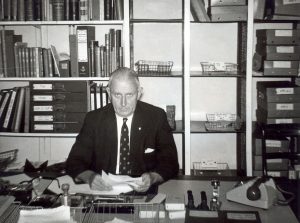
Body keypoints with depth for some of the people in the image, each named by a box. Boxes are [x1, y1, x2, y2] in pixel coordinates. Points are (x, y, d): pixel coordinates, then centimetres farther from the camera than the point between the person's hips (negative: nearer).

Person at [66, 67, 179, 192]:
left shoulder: (156, 117, 0)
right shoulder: (94, 119, 3)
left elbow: (170, 164, -1)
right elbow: (74, 163, 1)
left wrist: (152, 177, -22)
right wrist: (89, 177, -22)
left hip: (144, 192, -1)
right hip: (103, 191, 1)